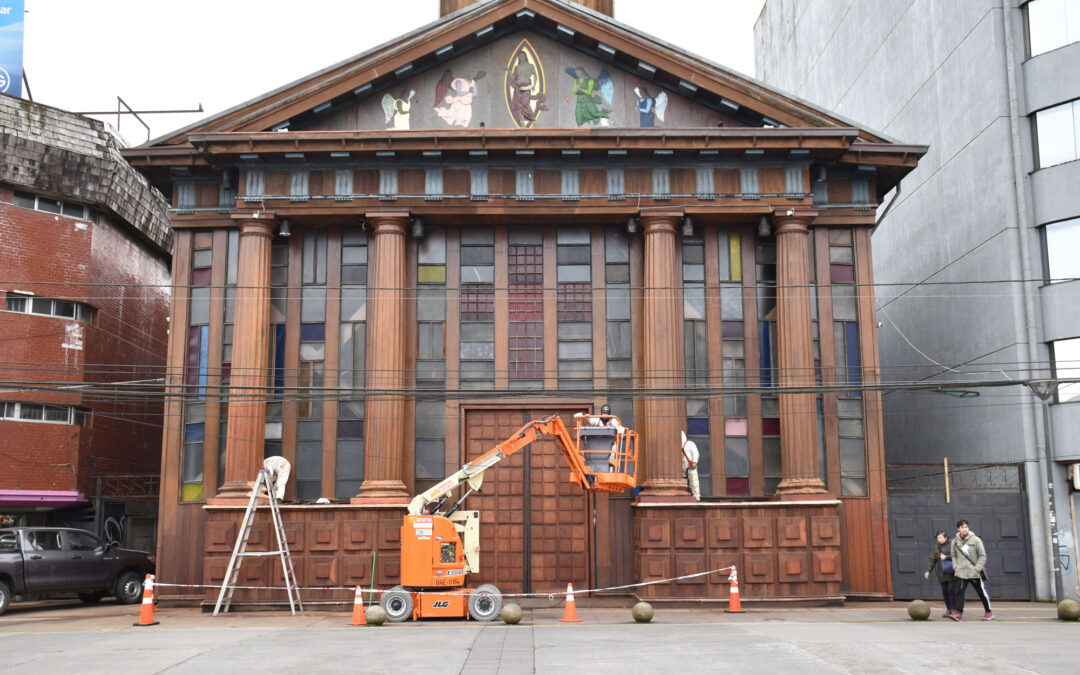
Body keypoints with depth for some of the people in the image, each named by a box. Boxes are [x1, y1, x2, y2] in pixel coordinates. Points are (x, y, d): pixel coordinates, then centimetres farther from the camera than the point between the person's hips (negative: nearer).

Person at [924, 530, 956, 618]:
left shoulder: (952, 545, -3)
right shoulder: (936, 547, 10)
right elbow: (932, 560, 9)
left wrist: (946, 557, -20)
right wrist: (928, 571, 0)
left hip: (952, 573, -4)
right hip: (942, 574, 5)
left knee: (951, 590, -9)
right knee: (945, 592, 5)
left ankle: (954, 610, -3)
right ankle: (948, 610, 14)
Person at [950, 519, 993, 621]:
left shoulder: (976, 540, -5)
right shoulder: (955, 541, 3)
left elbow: (982, 556, -3)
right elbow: (953, 555, 14)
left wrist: (977, 568, -12)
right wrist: (955, 566, -1)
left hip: (975, 573, -2)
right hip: (961, 573, 2)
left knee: (982, 592, 9)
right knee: (959, 592, -9)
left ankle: (989, 612, 25)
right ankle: (959, 613, -10)